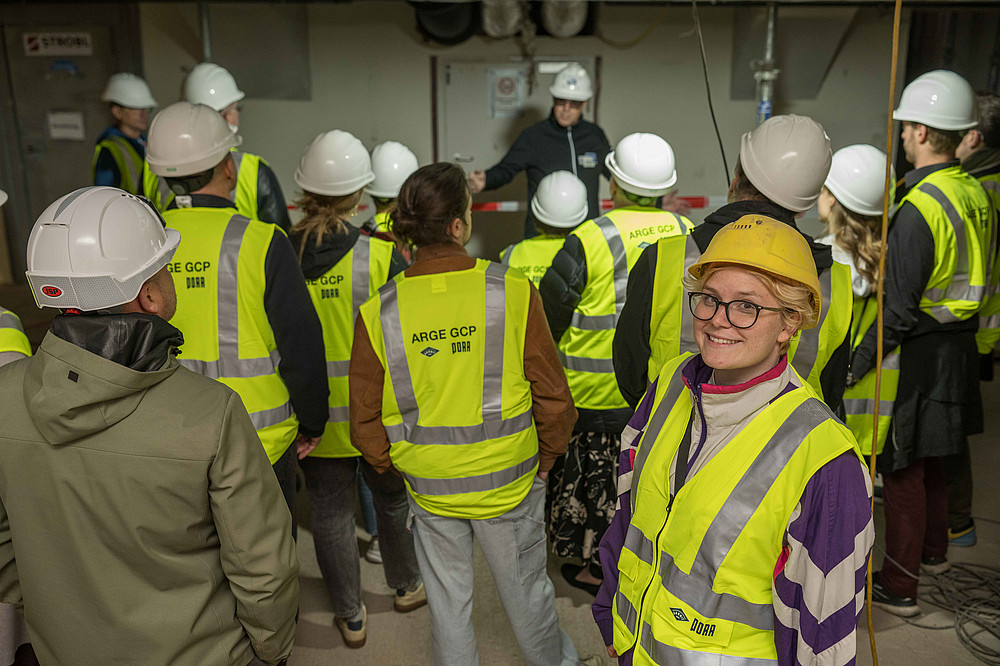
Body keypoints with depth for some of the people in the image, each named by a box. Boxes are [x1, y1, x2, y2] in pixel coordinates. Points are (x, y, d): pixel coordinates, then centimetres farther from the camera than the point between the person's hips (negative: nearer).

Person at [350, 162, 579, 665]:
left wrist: (395, 466, 13)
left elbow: (364, 421, -4)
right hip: (509, 482, -1)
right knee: (525, 589, 21)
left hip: (429, 488, 1)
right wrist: (546, 457, 7)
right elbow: (552, 394, -10)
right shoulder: (513, 291, -16)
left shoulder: (378, 312, -11)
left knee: (447, 599, 21)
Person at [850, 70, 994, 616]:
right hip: (960, 347, 9)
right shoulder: (976, 194, 5)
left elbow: (898, 308, -25)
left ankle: (898, 586, 14)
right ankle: (934, 550, 43)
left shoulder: (919, 207, -23)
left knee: (901, 468, 3)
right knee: (928, 458, 24)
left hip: (918, 353, -9)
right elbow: (972, 275, 14)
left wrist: (855, 365, -20)